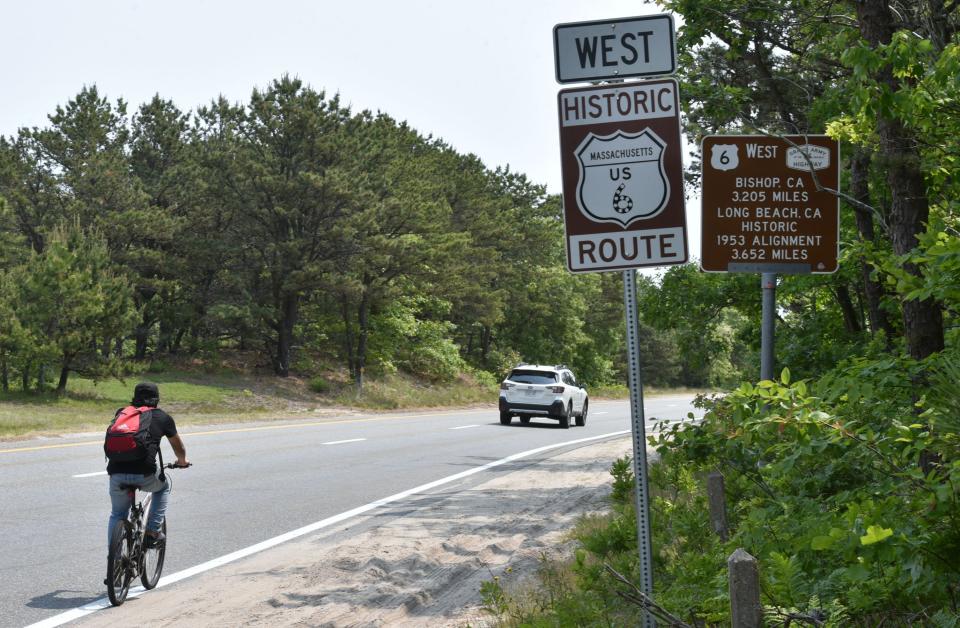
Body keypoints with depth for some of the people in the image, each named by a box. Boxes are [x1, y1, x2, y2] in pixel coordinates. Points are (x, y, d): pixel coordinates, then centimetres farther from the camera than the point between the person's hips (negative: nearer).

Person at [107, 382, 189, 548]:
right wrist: (182, 461, 53)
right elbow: (178, 447, 31)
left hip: (116, 474, 2)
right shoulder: (163, 417, 16)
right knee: (164, 486, 31)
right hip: (144, 474, -2)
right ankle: (153, 532, 23)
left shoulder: (122, 413, 23)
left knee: (117, 514, 25)